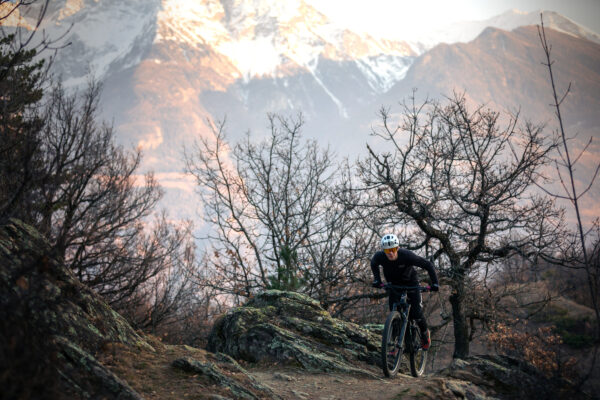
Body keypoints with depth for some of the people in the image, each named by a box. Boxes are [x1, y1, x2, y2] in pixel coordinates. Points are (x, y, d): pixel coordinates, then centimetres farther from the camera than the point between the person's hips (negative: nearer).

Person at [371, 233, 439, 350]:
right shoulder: (379, 256, -27)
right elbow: (373, 264, 0)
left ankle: (425, 332, 22)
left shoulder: (407, 255, -35)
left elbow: (428, 265, -24)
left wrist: (435, 283, -29)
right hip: (394, 283, 2)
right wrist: (377, 279, -11)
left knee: (416, 313, -10)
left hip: (410, 282, -2)